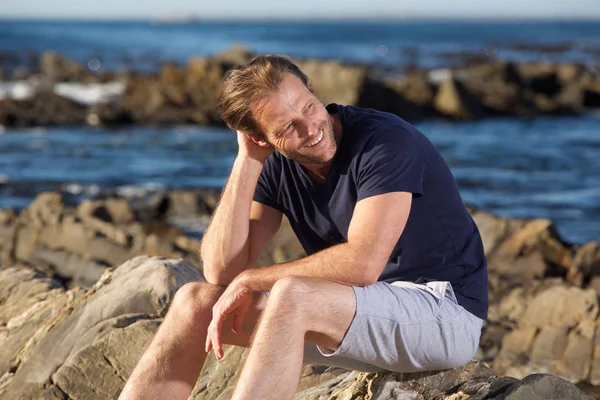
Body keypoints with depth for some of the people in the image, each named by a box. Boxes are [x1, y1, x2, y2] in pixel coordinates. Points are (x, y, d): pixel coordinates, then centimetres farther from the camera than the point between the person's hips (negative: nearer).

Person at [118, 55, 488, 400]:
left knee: (292, 296, -34)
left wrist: (250, 281, -17)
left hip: (444, 312, -7)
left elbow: (362, 263, -29)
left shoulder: (385, 140, -19)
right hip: (363, 317, 7)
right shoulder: (278, 167, 1)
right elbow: (222, 271, -7)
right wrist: (247, 161, -12)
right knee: (197, 301, -3)